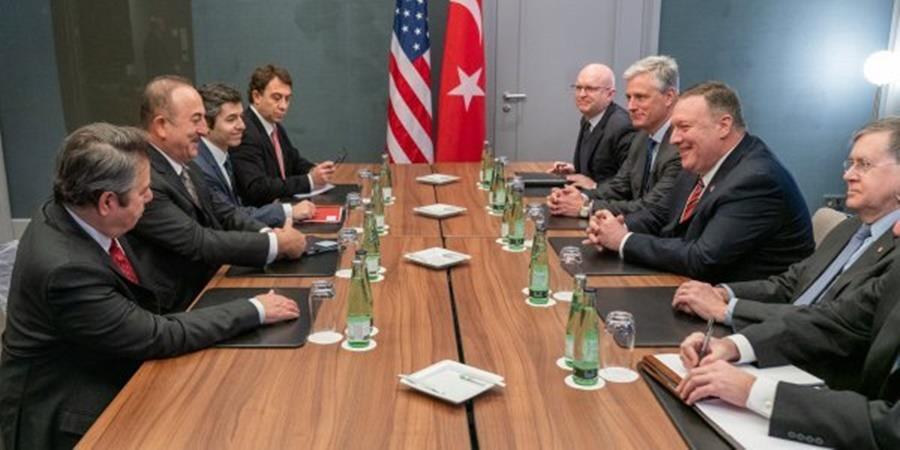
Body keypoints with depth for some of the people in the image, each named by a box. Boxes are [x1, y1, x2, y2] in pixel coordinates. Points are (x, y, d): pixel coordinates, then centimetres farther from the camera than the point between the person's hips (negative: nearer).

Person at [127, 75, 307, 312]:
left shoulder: (183, 161, 4)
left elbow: (220, 212, 9)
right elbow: (198, 243, -23)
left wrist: (268, 233, -9)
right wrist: (276, 243, -19)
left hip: (210, 281, 8)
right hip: (179, 307, -7)